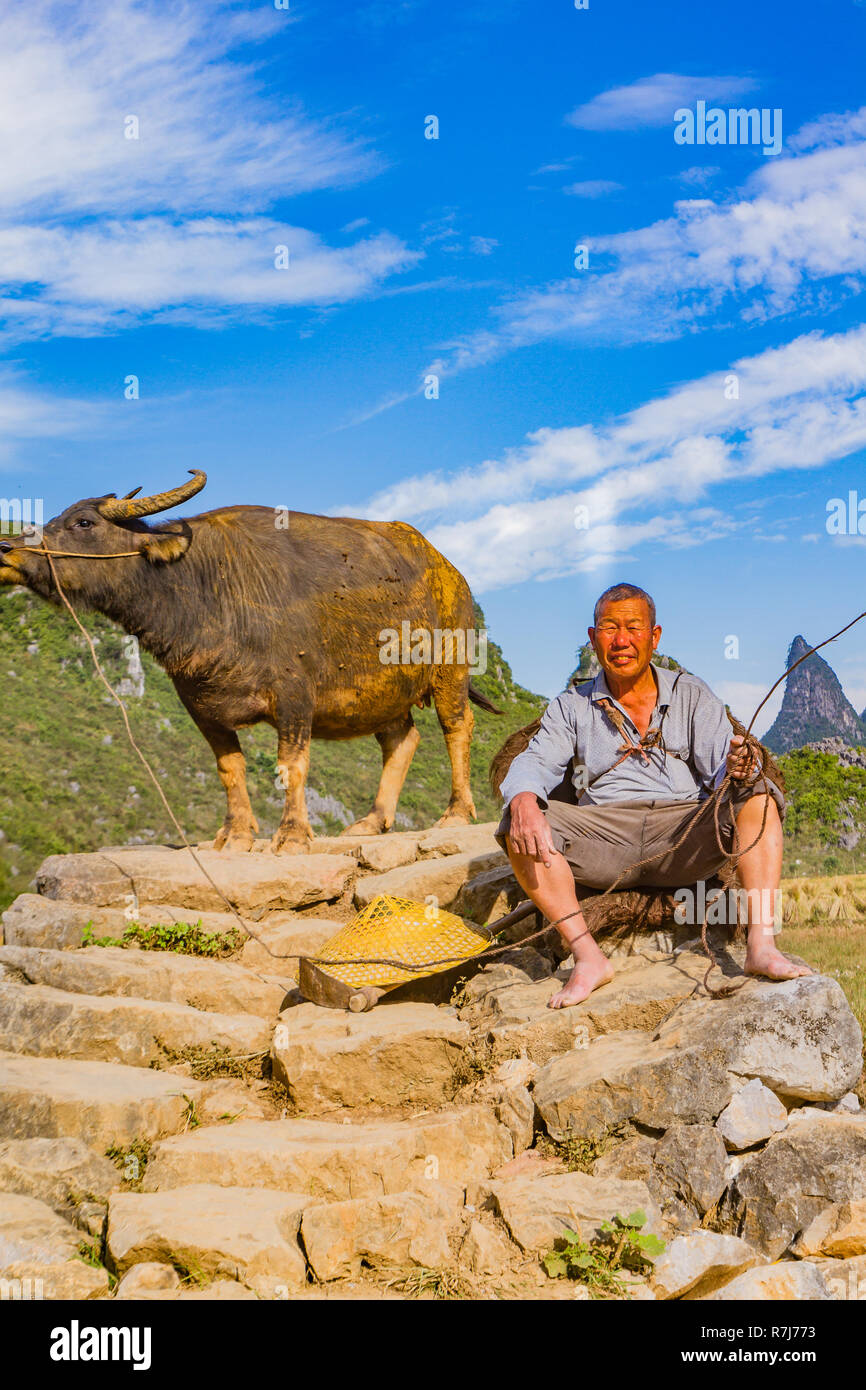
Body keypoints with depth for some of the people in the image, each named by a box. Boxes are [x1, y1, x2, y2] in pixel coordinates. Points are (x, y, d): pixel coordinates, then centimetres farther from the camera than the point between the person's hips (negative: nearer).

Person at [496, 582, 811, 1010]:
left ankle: (761, 945, -33)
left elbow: (720, 766, 2)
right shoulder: (571, 707, 16)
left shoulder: (691, 694, 15)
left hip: (685, 837, 0)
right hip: (604, 837, 0)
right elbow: (536, 762, 0)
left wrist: (738, 770, -25)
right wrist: (524, 799, -25)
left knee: (758, 798, -25)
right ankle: (587, 957, -30)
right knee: (518, 825, -25)